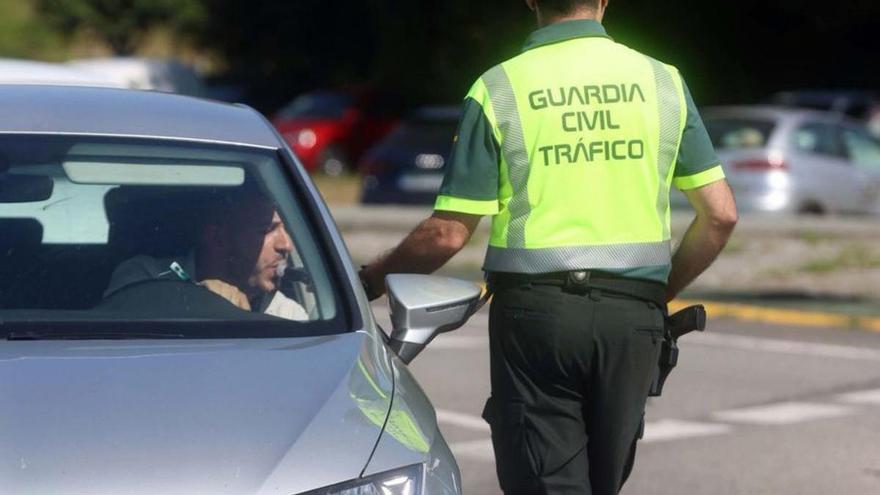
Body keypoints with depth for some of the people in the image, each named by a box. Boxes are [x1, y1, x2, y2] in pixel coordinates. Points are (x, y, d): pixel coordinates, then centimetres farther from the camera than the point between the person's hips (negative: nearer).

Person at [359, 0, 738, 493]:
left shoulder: (499, 89, -3)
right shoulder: (663, 82, 4)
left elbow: (448, 233, -6)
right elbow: (721, 215, 3)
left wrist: (369, 281, 9)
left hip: (534, 307, -3)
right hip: (632, 312, 3)